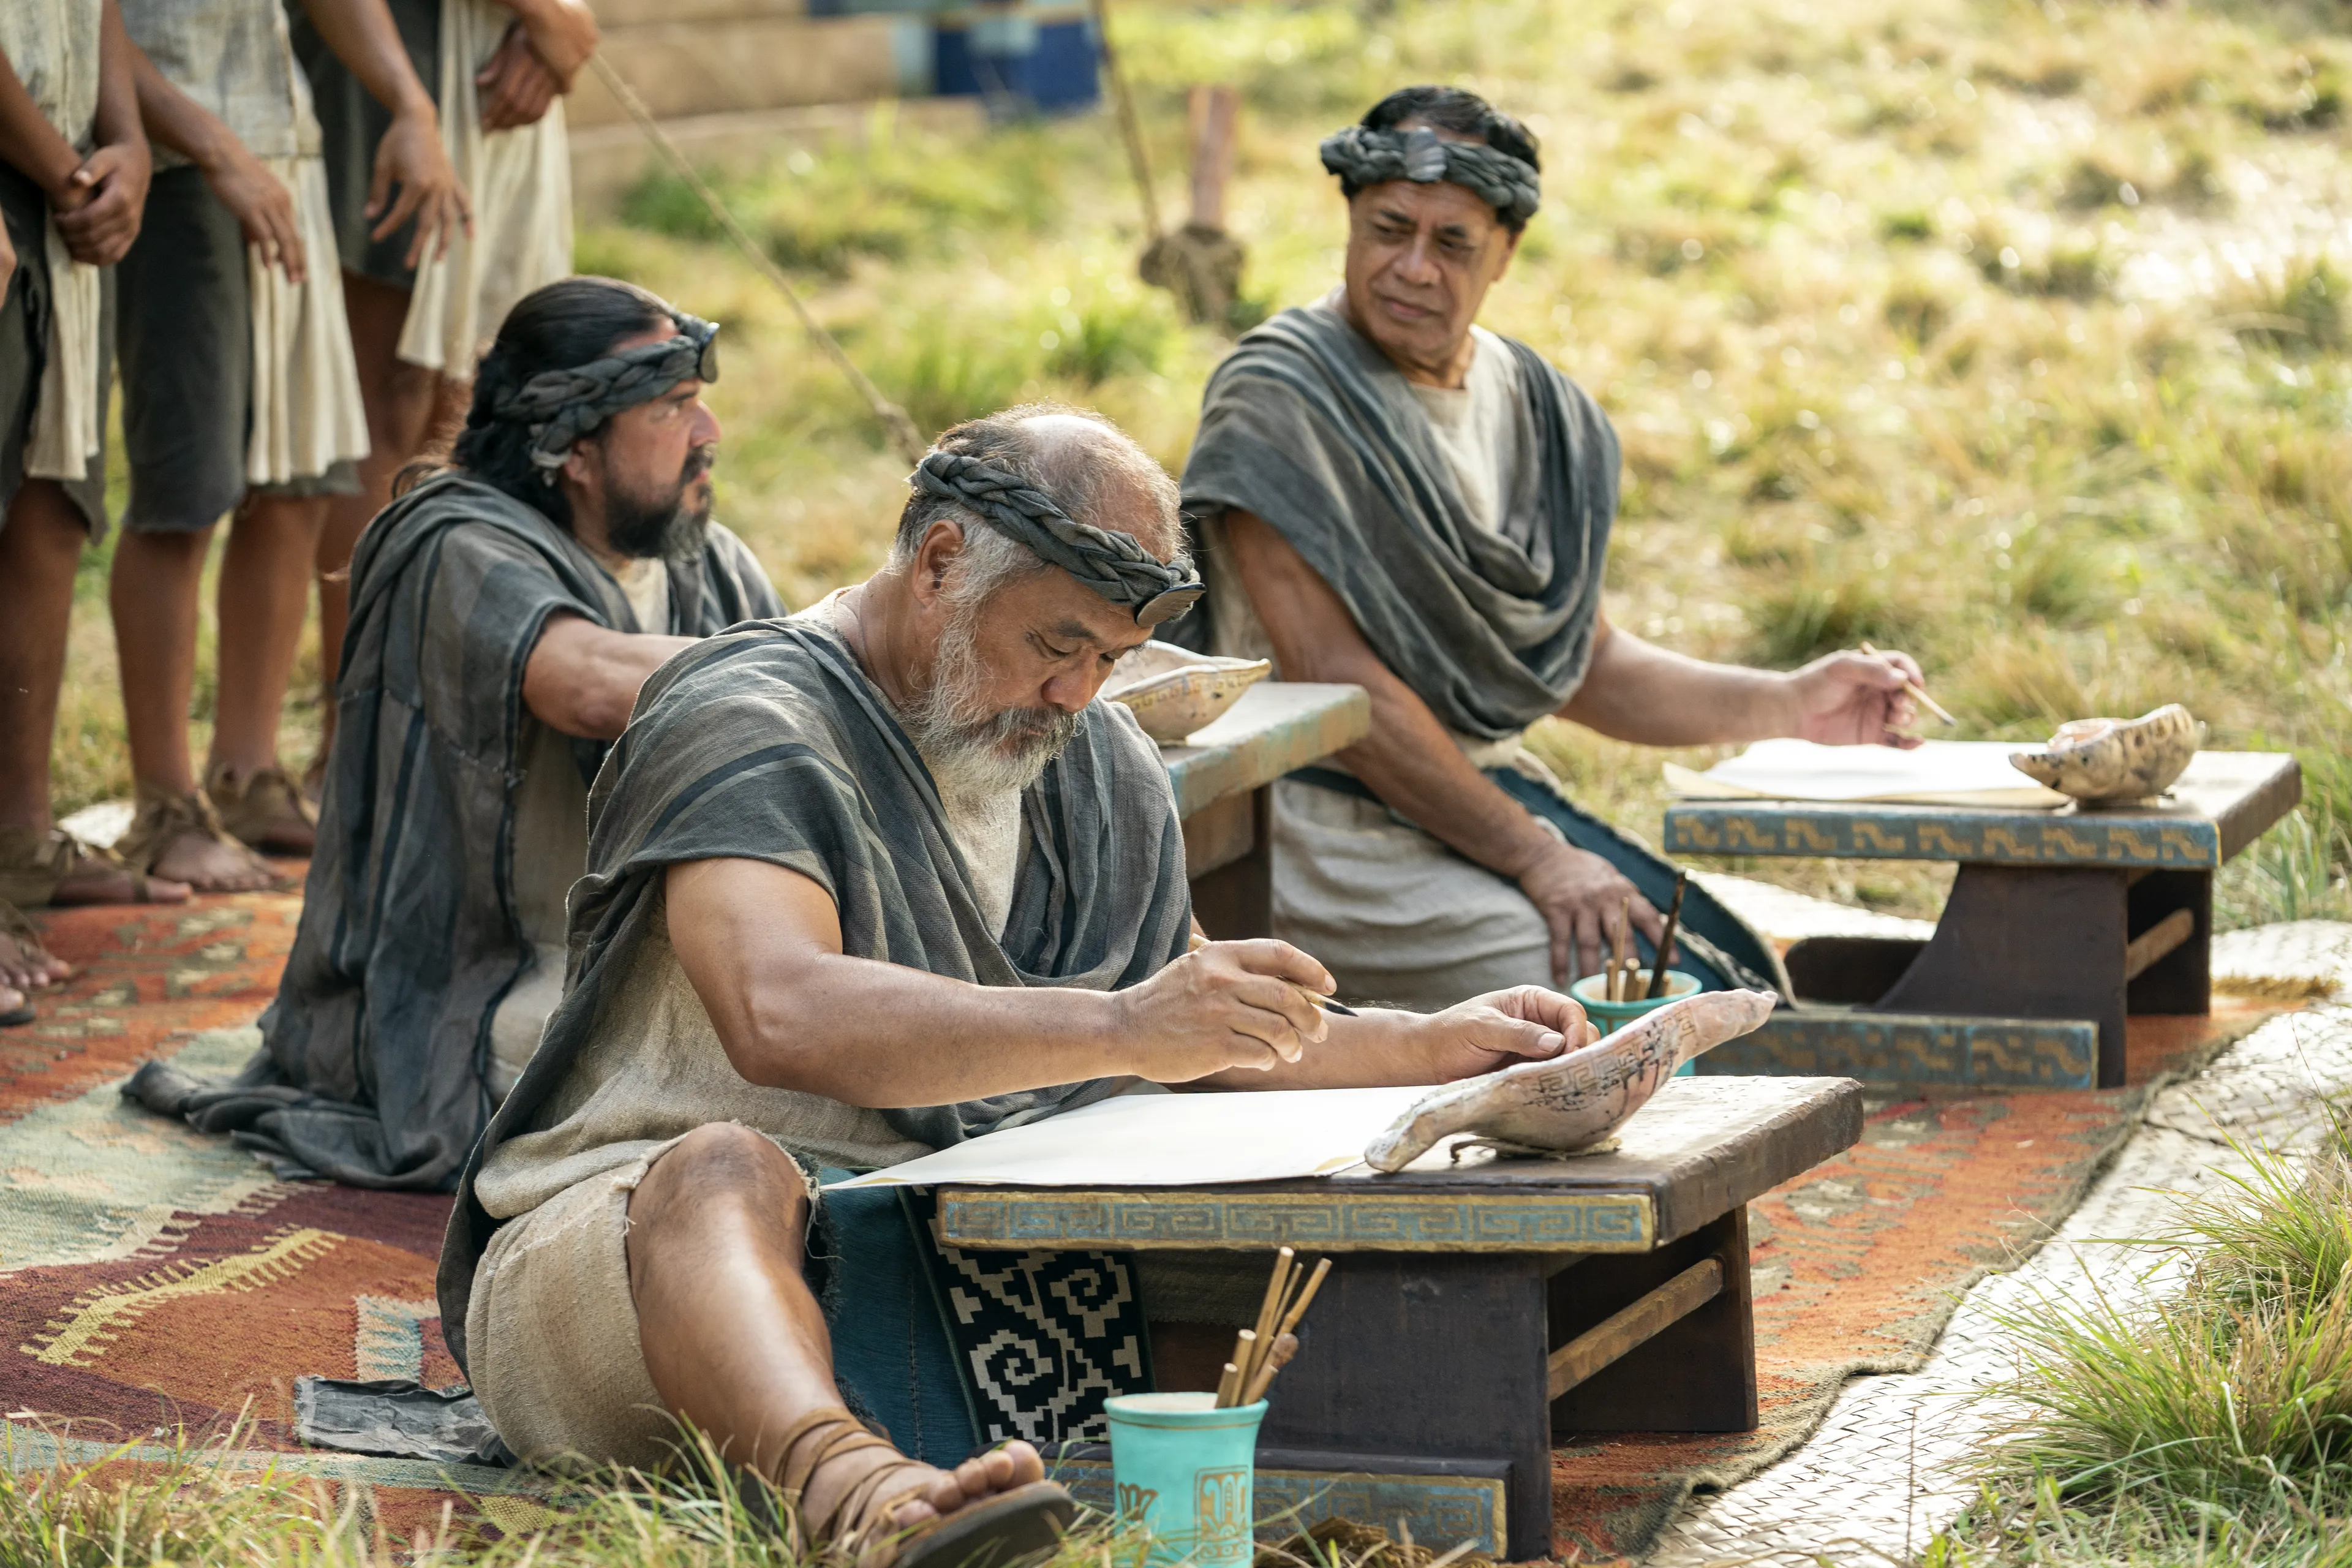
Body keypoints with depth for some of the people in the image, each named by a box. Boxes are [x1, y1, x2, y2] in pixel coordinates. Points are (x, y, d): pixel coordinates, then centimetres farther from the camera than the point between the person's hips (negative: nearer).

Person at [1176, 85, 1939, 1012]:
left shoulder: (1531, 406, 11)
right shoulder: (1278, 402, -13)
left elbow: (1581, 665, 18)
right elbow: (1337, 687, -18)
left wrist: (1787, 706, 4)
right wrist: (1536, 857, -19)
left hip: (1492, 791, 8)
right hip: (1336, 823, -8)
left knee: (1740, 974, -3)